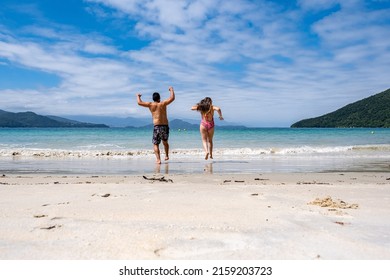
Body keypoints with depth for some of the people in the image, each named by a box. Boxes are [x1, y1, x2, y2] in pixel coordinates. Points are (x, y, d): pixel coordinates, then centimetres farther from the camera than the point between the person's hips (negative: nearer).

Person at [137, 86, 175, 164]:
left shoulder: (150, 105, 1)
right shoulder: (163, 103, 1)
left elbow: (139, 102, 2)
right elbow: (172, 98, 3)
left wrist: (138, 96, 23)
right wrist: (171, 90, 20)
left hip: (157, 127, -2)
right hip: (165, 126, 2)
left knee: (155, 144, 3)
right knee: (165, 142, 25)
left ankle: (158, 159, -12)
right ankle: (167, 156, 37)